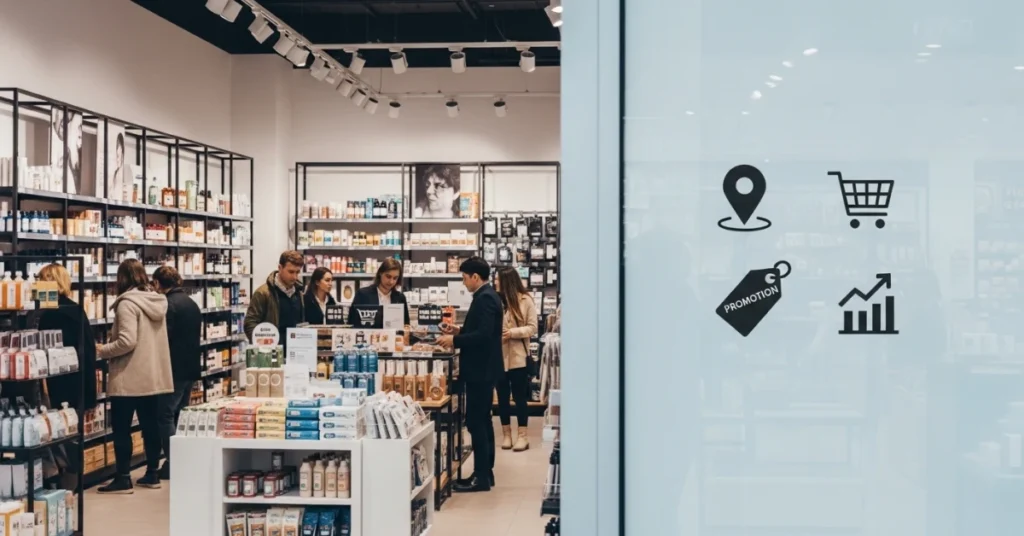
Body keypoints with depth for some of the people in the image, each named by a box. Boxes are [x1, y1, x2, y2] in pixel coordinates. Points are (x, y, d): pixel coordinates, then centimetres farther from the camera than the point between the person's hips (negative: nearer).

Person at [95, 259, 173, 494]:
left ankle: (123, 479, 5)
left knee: (121, 428, 2)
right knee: (151, 425, 12)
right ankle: (153, 474, 19)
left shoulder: (127, 303, -15)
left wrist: (102, 351, -8)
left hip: (129, 378, -7)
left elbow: (127, 341, -23)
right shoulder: (157, 301, 9)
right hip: (154, 376, 8)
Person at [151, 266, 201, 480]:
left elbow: (163, 339, -19)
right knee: (180, 414, 14)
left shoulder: (169, 305, -15)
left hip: (175, 369, -9)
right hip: (191, 367, 9)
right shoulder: (191, 303, 13)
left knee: (165, 415, -3)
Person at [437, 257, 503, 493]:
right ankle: (485, 471, 20)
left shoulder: (485, 298, -18)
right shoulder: (486, 296, 14)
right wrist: (459, 331, 12)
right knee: (482, 420, 14)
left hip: (480, 369, -11)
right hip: (483, 368, 11)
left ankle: (481, 477, -3)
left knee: (475, 421, -7)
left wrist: (455, 340, -19)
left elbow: (483, 334, -27)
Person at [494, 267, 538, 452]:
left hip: (517, 356, -2)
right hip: (498, 356, 3)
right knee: (502, 396, 10)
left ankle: (522, 435, 12)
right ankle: (506, 434, 20)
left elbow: (532, 328, -6)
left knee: (520, 396, 4)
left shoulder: (525, 300, -5)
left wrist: (512, 333, -17)